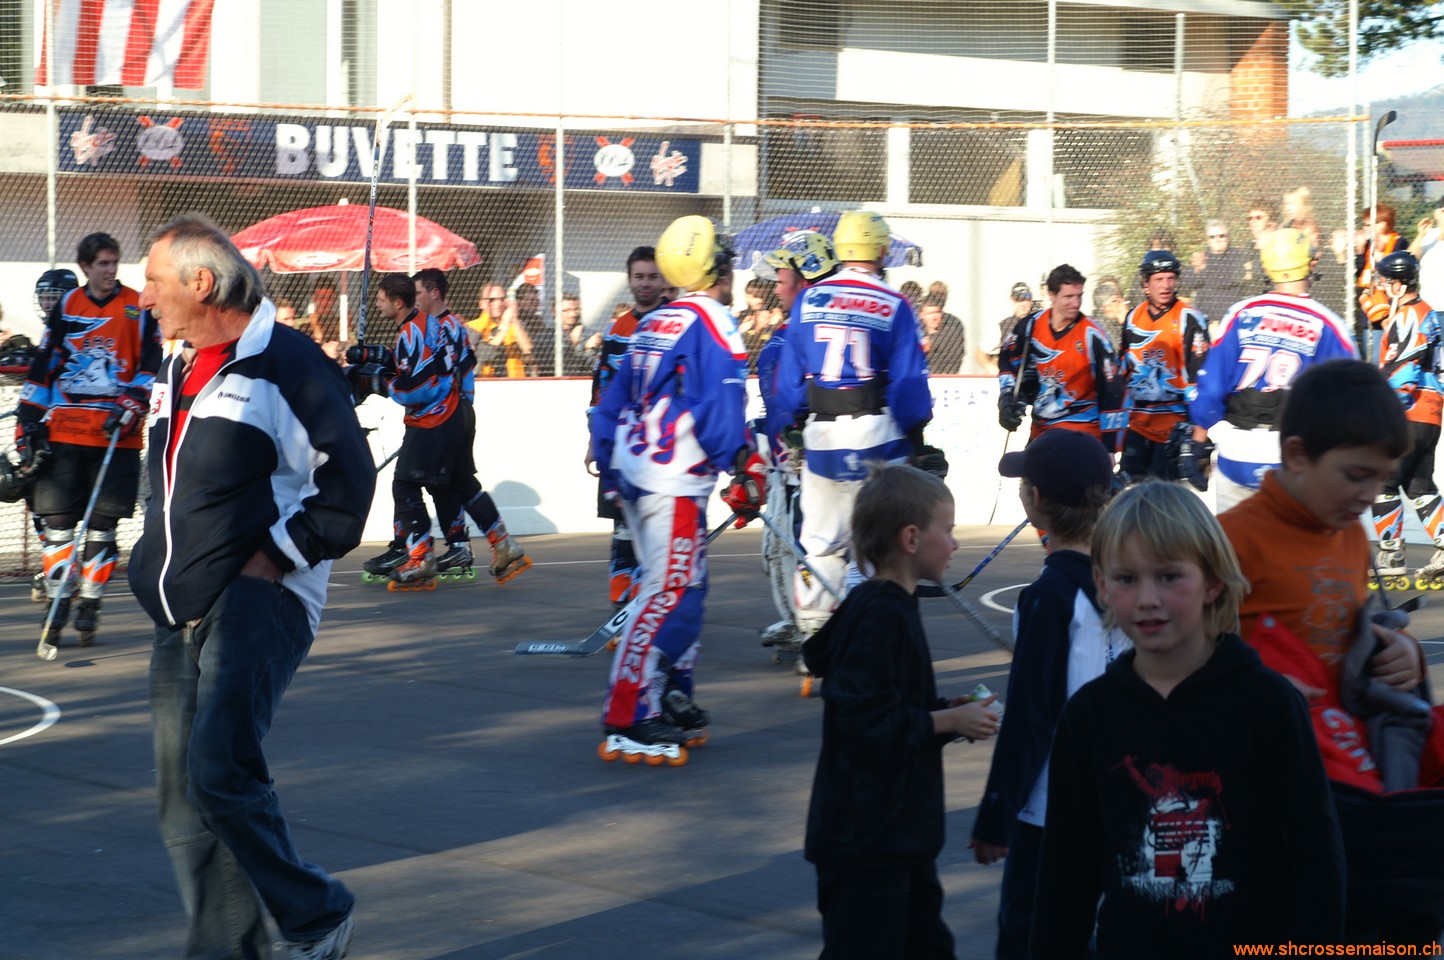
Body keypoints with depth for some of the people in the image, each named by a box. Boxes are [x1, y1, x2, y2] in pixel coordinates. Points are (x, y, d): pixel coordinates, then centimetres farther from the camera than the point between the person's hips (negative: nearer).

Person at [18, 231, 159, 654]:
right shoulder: (65, 309, 8)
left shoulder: (138, 308, 4)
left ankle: (89, 606, 11)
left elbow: (153, 364, 1)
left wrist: (134, 405, -14)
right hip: (64, 431, 1)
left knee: (103, 524, 1)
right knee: (58, 520, -3)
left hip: (116, 433, -1)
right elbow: (42, 368, 10)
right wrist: (29, 423, 5)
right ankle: (56, 606, 4)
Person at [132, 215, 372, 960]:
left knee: (218, 771, -21)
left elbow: (348, 484, -11)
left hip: (258, 598, -9)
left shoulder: (287, 365, -9)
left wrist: (273, 556, -12)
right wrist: (159, 559, 17)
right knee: (181, 796, 6)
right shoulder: (176, 372, 17)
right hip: (183, 609, 9)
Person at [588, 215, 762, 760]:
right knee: (670, 593, -10)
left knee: (682, 589, 17)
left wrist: (610, 469, 23)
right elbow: (719, 408, -19)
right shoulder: (711, 322, -10)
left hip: (633, 470, 9)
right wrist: (747, 470, -13)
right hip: (674, 483, -9)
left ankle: (672, 704, 22)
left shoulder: (653, 325, 16)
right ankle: (626, 723, -13)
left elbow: (611, 404, 18)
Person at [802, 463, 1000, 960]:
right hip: (865, 838, -10)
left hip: (902, 832, 10)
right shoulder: (877, 618, -21)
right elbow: (867, 723, -26)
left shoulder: (893, 609, 11)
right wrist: (948, 721, -16)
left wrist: (949, 713, 5)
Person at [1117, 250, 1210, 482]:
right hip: (1138, 422, 6)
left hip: (1173, 424, -6)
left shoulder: (1188, 319, -9)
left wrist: (1191, 425, -17)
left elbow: (1199, 375, -12)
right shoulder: (1133, 318, 10)